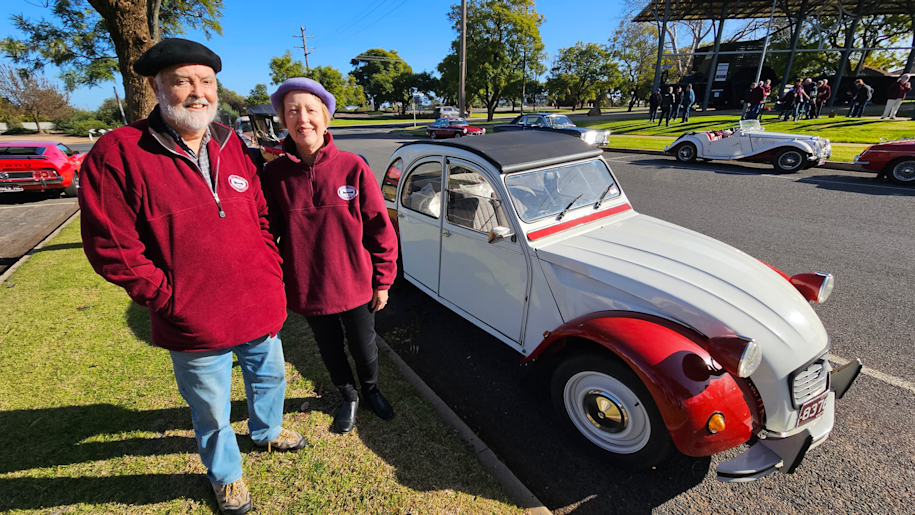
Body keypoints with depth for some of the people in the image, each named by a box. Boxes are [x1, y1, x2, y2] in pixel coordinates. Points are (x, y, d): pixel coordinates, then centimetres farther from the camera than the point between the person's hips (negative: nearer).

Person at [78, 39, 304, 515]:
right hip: (196, 329, -4)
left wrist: (271, 273, 2)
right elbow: (110, 247, -12)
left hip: (262, 309, 5)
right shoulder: (117, 155, -13)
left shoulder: (232, 147, 3)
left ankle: (266, 431, 57)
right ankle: (225, 475, 46)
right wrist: (168, 299, -12)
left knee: (269, 377, 27)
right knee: (212, 413, 17)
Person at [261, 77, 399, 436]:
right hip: (308, 289, 2)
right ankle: (348, 397, 50)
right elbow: (268, 232, 1)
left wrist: (382, 281, -5)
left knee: (364, 346, 17)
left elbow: (379, 228, -7)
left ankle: (371, 390, 50)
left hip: (356, 284, -1)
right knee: (331, 350, 21)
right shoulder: (275, 174, -7)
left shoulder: (352, 167, -12)